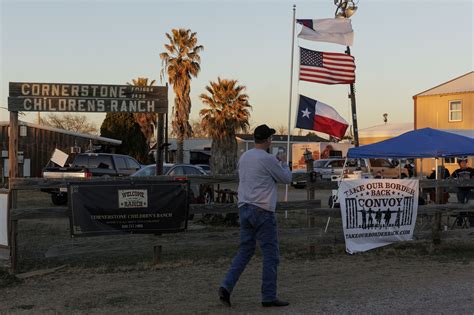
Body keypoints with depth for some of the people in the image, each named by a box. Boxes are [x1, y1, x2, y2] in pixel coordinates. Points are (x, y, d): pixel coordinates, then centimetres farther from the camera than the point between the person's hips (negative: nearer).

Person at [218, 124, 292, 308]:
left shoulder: (244, 157, 11)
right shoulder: (268, 159, -12)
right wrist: (283, 163, 18)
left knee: (245, 250, 14)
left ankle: (226, 286, 2)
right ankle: (269, 297, 4)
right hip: (262, 210, -7)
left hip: (244, 208, 7)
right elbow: (286, 179, -2)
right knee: (271, 254, 2)